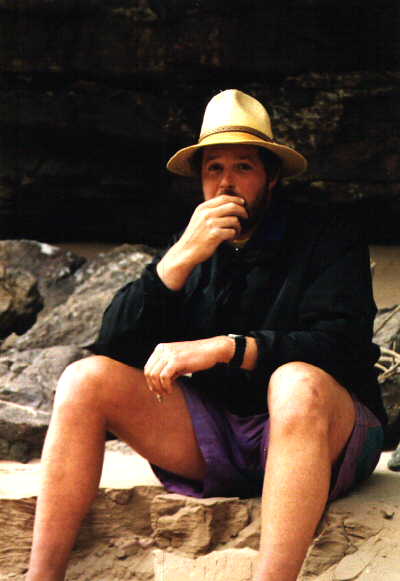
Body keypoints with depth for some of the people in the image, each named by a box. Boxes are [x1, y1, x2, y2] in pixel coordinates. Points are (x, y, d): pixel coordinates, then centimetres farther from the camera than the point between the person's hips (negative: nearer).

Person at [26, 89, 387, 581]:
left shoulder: (329, 236, -1)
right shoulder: (190, 248, 11)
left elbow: (342, 344, -17)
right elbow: (114, 348, 0)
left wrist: (224, 347, -25)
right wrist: (182, 258, -13)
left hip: (321, 432, -4)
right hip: (213, 439, 4)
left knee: (297, 382, -38)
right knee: (85, 380, -12)